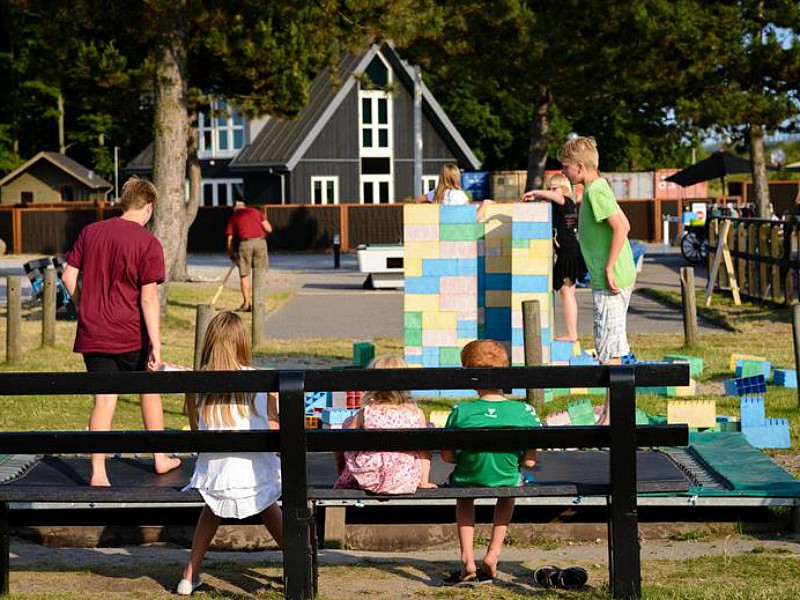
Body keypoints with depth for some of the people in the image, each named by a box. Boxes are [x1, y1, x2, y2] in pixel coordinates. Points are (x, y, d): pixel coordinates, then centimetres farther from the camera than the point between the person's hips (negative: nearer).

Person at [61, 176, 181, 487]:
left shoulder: (90, 232, 5)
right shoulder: (148, 243, -10)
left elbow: (68, 276, 6)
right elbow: (148, 298, -14)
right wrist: (155, 343, -13)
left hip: (93, 333, 3)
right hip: (130, 334, -3)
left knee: (104, 400, 3)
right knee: (150, 390, 18)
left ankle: (98, 473, -5)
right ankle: (161, 458, 28)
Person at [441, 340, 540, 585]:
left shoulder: (460, 412, -19)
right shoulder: (525, 412, -17)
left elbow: (447, 456, -10)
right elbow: (530, 461, -10)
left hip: (468, 480, 0)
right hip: (507, 480, 0)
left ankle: (467, 556, 19)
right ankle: (493, 553, 23)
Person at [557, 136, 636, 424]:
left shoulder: (595, 191, -15)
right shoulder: (597, 188, 14)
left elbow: (621, 227, -23)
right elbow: (622, 225, 21)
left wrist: (609, 268, -21)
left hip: (609, 282, -10)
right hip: (616, 279, 10)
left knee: (609, 349, -7)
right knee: (612, 349, 14)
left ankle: (611, 416, -4)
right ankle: (612, 413, 20)